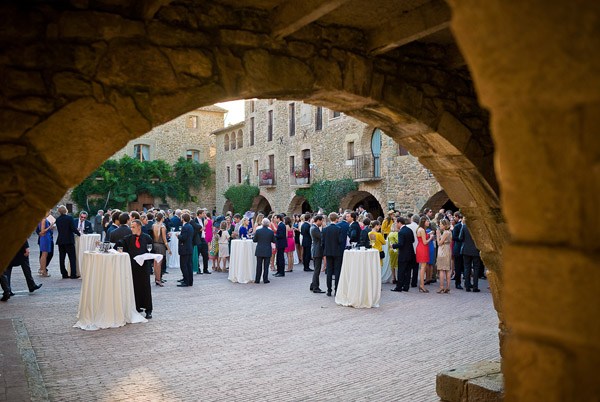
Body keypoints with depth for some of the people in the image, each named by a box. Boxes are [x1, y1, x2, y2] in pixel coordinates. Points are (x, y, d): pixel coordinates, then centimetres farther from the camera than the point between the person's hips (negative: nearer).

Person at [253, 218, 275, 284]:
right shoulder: (271, 232, -7)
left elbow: (254, 240, 1)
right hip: (267, 251, 0)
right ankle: (265, 279, 7)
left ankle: (257, 279, 12)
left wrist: (254, 235, 19)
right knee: (266, 266, 5)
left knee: (259, 266, 8)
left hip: (259, 251, 1)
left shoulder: (258, 231, -8)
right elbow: (274, 241, 2)